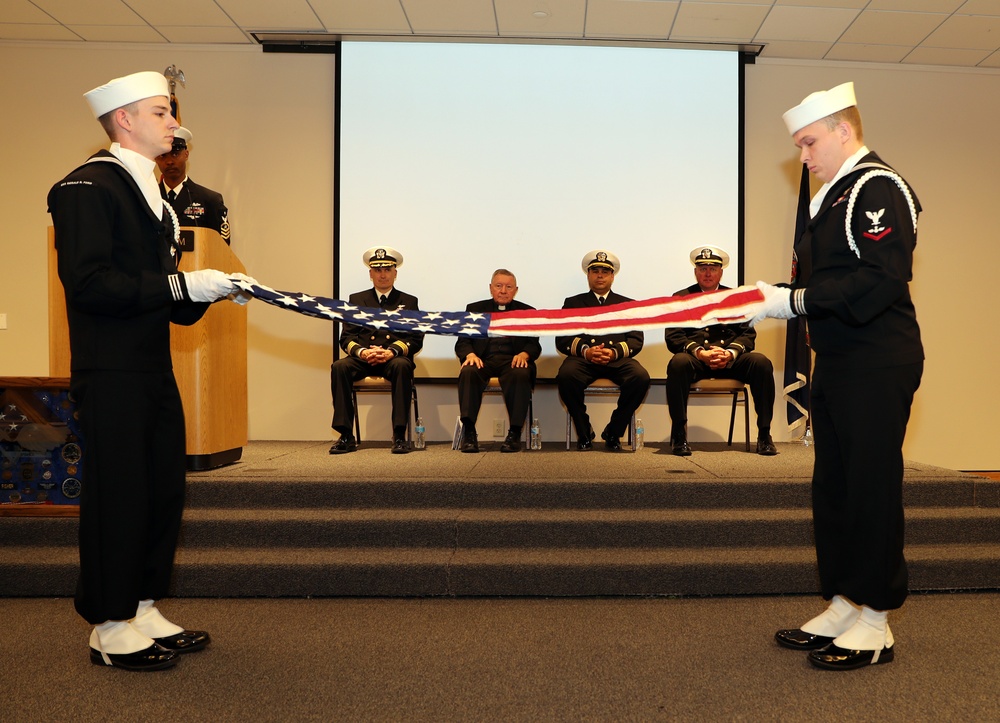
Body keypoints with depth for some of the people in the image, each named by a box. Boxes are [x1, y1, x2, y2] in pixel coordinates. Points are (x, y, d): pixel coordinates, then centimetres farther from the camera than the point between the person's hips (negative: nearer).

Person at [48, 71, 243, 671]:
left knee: (165, 491, 13)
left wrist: (210, 287, 1)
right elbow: (87, 283, -21)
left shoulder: (153, 194, 19)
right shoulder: (87, 186, -9)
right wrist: (180, 285, -21)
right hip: (111, 374, -9)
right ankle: (110, 628, 14)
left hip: (155, 371, 9)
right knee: (118, 496, -1)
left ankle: (145, 609, 27)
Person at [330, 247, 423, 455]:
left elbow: (416, 339, 3)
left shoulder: (408, 302, 15)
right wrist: (362, 351, -15)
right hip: (363, 358, 2)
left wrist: (392, 352, -17)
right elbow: (346, 337, 8)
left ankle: (399, 436, -35)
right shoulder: (356, 299, 18)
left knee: (402, 366, -37)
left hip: (394, 359, -1)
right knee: (339, 367, -30)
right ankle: (346, 436, -27)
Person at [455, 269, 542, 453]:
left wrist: (524, 354, -16)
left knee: (521, 374, -36)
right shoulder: (475, 309, 19)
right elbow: (462, 342, 10)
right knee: (468, 372, -34)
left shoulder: (527, 312, 18)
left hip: (512, 361, 0)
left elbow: (534, 345, 8)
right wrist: (470, 354, -13)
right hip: (482, 360, 1)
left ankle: (515, 433, -31)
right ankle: (469, 432, -32)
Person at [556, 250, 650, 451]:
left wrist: (614, 352, -13)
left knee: (641, 377, -32)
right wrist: (585, 351, -13)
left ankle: (614, 432, -11)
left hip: (618, 359, 1)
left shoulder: (628, 305, 24)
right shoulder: (573, 303, 22)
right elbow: (562, 340, 8)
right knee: (566, 375, -36)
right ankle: (584, 433, -13)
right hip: (583, 358, -1)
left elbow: (636, 341, 10)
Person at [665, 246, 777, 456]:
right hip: (695, 359, -2)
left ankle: (764, 435, -21)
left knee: (762, 362, -28)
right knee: (678, 363, -36)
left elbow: (748, 335, 8)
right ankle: (679, 435, -29)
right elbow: (673, 337, 0)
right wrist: (700, 352, -18)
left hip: (730, 359, 2)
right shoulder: (680, 298, 13)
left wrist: (730, 353, -15)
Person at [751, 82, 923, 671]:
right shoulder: (836, 195, 19)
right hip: (838, 363, 10)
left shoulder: (879, 188, -11)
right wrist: (775, 298, 2)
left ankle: (876, 626, 9)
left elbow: (878, 282, -22)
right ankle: (843, 607, 25)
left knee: (872, 487, -3)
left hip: (876, 367, -10)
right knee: (834, 486, 13)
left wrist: (794, 301, -20)